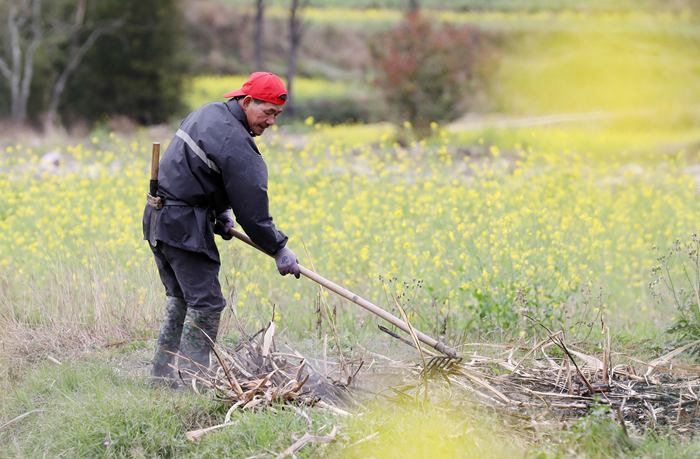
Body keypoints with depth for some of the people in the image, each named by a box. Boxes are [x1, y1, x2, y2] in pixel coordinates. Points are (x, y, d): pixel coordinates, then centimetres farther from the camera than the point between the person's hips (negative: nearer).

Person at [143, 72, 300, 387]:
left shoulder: (208, 113, 12)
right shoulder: (235, 144, -19)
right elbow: (251, 207, -17)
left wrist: (220, 212, 12)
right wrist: (278, 248, -7)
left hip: (158, 217, 10)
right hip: (184, 226, -10)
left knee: (180, 299, 17)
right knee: (206, 303, -7)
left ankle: (162, 376, 20)